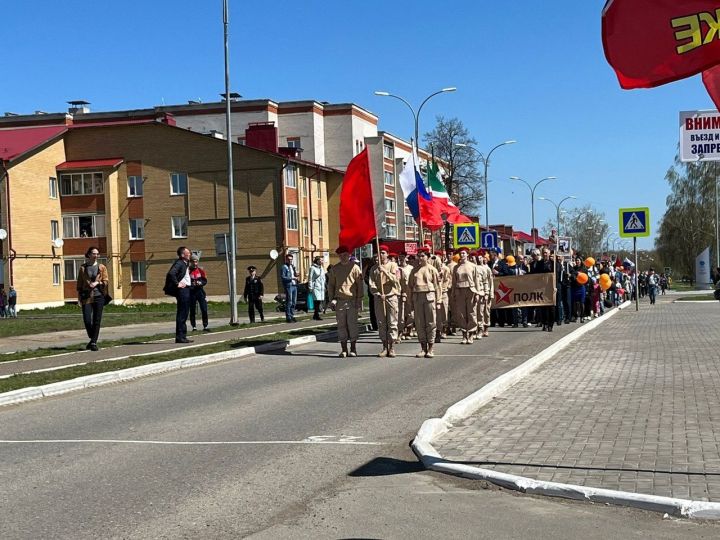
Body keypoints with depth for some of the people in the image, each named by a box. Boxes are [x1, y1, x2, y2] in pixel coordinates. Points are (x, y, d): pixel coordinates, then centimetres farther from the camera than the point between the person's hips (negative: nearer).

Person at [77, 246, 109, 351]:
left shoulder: (102, 267, 7)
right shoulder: (83, 268, 6)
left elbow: (106, 281, 5)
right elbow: (79, 284, 6)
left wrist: (97, 283, -13)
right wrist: (79, 298, 1)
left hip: (98, 296, 0)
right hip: (86, 296, 0)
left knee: (97, 320, -2)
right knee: (87, 320, -7)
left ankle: (94, 342, 5)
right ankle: (92, 339, 18)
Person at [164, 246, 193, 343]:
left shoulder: (185, 263, 16)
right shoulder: (179, 263, -14)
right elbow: (171, 273, -29)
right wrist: (177, 284, -22)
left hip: (186, 289, 10)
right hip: (182, 289, -10)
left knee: (184, 314, 13)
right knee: (181, 314, -9)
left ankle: (182, 336, 18)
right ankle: (180, 337, -8)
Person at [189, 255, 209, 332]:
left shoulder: (201, 270, 7)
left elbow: (205, 281, 9)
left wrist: (200, 283, -10)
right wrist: (191, 285, -19)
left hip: (200, 291, 2)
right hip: (191, 293, -2)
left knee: (204, 309, -2)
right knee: (192, 310, 3)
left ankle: (205, 326, 5)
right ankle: (194, 327, 12)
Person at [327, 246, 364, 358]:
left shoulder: (355, 268, 1)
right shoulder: (334, 269, 9)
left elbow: (360, 285, 1)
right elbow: (330, 285, 13)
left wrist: (359, 300, -5)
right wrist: (331, 299, 3)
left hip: (352, 301, -2)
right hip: (339, 301, 2)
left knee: (352, 324, -1)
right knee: (341, 325, 4)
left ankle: (353, 349, 8)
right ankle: (344, 349, 10)